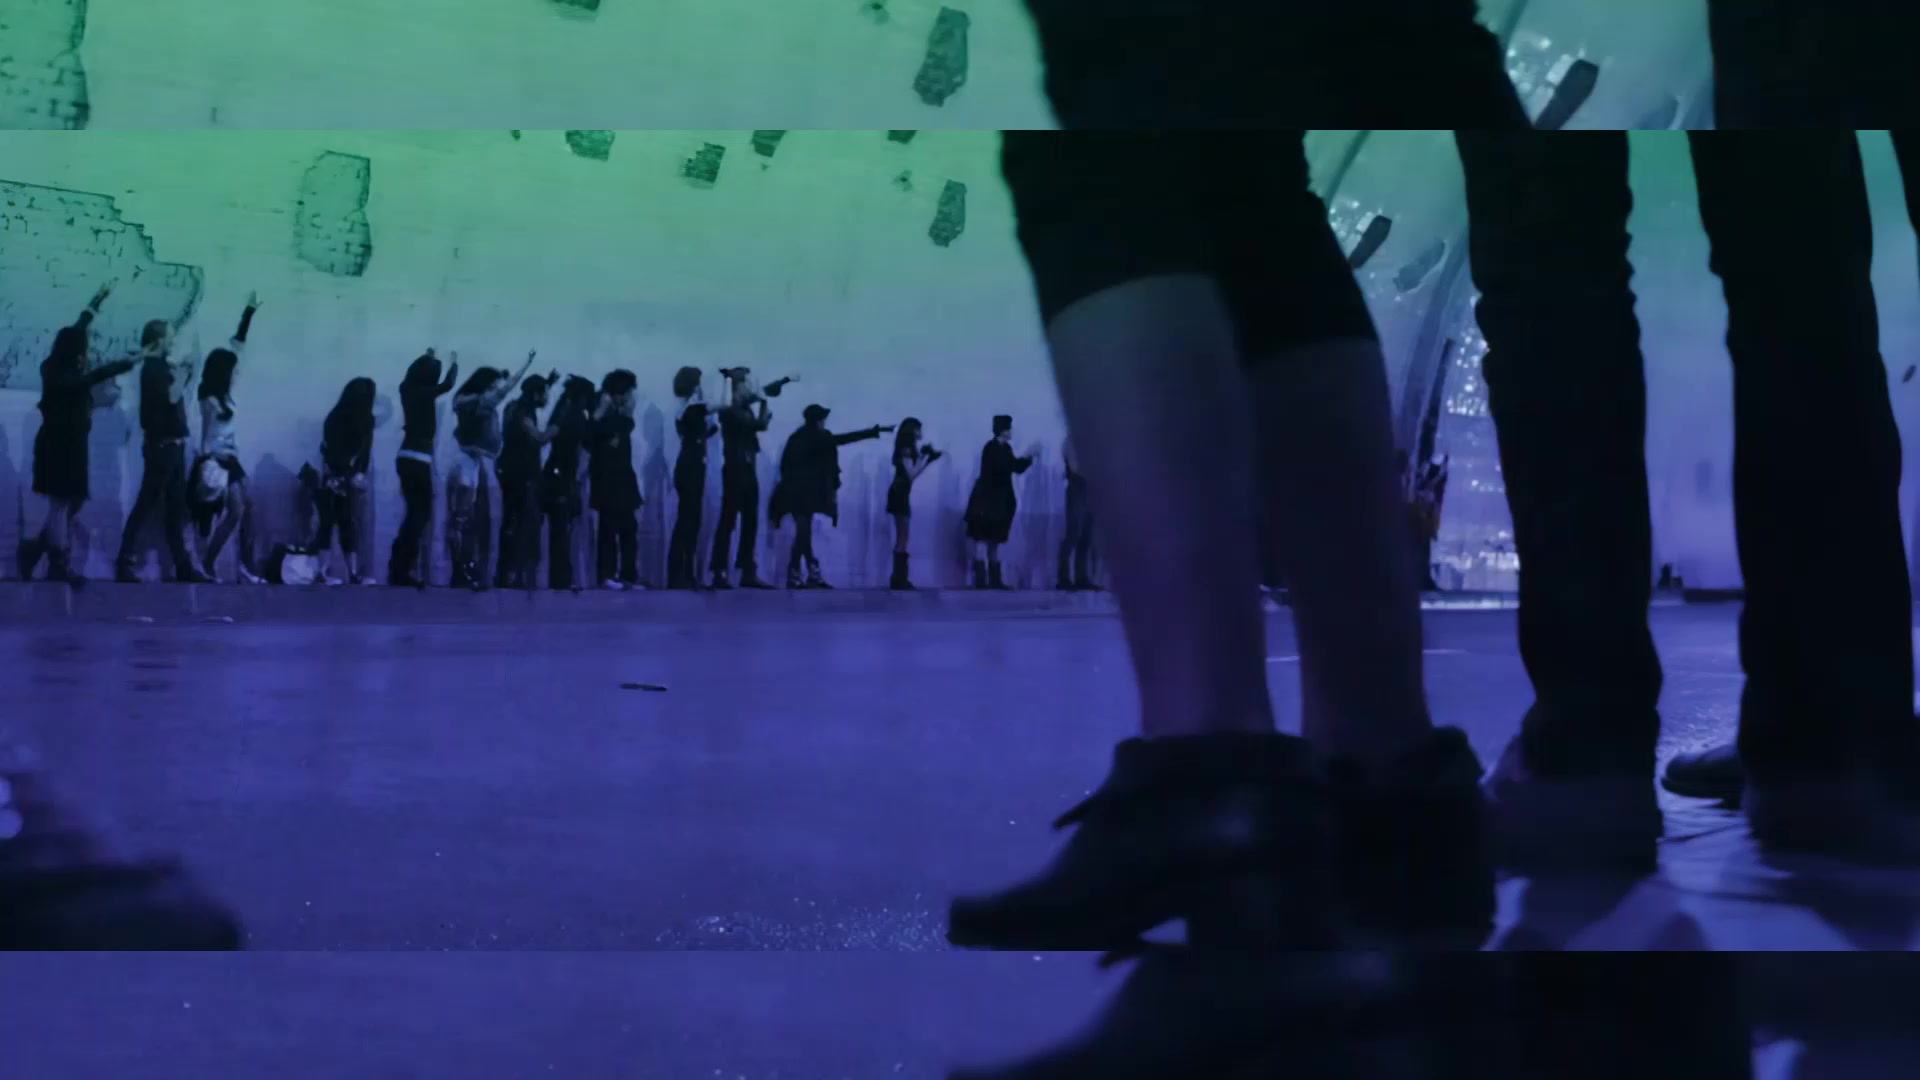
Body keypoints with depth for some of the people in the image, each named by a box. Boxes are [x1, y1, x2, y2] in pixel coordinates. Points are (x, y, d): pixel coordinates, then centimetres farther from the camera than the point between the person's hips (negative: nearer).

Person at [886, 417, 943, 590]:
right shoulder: (905, 449, -13)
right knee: (903, 537, -9)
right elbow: (911, 474, -18)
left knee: (902, 537, 10)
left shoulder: (908, 448, 15)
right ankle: (899, 579, -9)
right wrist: (923, 457, -14)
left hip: (901, 494, 10)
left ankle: (899, 579, 12)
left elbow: (913, 472, 15)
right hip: (900, 494, -10)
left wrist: (929, 459, 13)